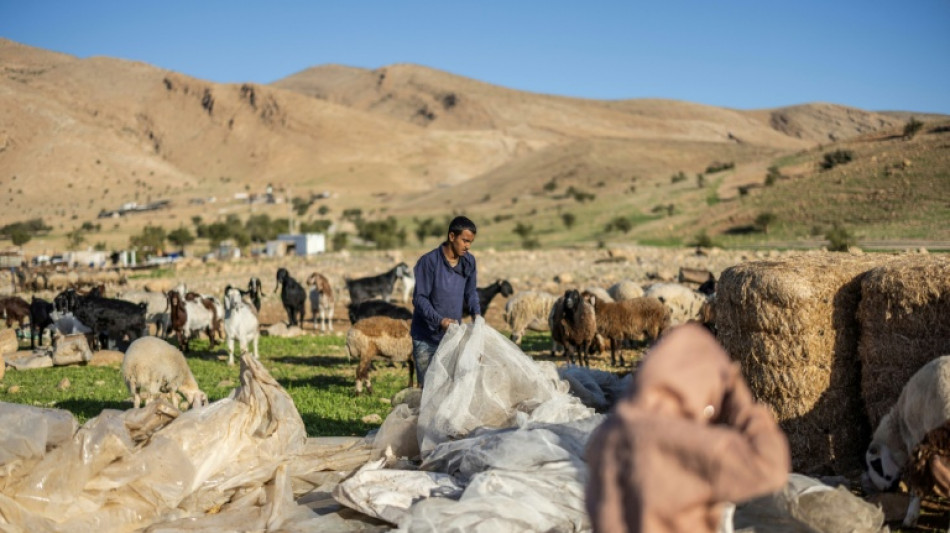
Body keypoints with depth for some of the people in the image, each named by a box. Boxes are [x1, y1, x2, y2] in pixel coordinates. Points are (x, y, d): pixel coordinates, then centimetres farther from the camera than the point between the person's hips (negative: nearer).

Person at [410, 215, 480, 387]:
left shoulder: (469, 262, 0)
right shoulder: (429, 261, -17)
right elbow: (419, 298, -17)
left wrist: (476, 313, -7)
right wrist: (440, 320, -29)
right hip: (426, 339, -5)